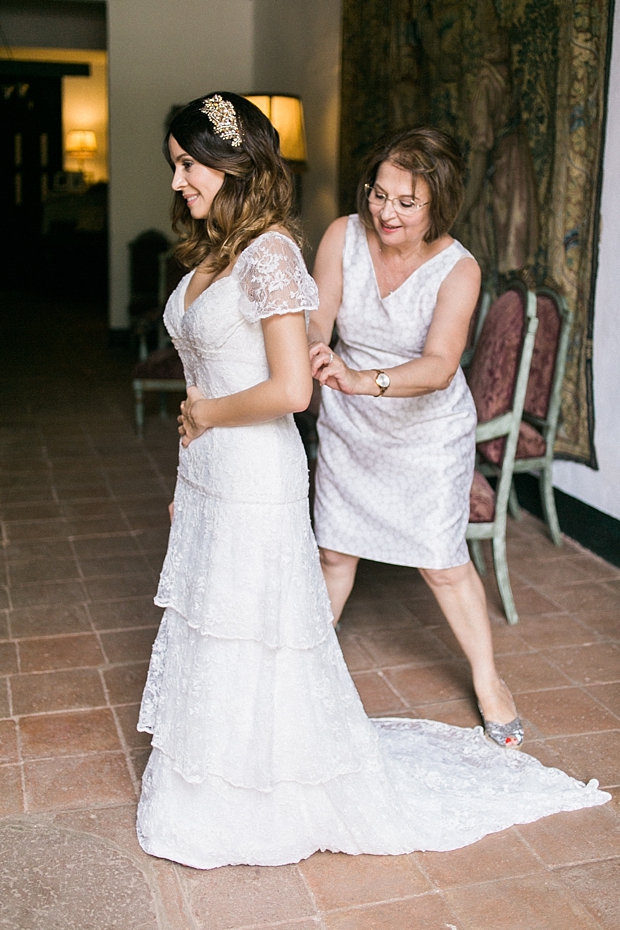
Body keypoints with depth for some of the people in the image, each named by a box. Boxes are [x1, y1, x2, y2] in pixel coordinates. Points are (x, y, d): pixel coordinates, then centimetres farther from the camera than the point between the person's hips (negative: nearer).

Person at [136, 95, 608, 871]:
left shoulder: (268, 254, -19)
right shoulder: (213, 250, 9)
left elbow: (290, 390, -27)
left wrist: (208, 413, -12)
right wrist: (187, 476, 18)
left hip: (255, 478, -9)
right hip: (208, 471, 9)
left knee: (251, 638, 5)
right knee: (207, 626, 19)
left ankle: (261, 806, 28)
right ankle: (215, 784, 39)